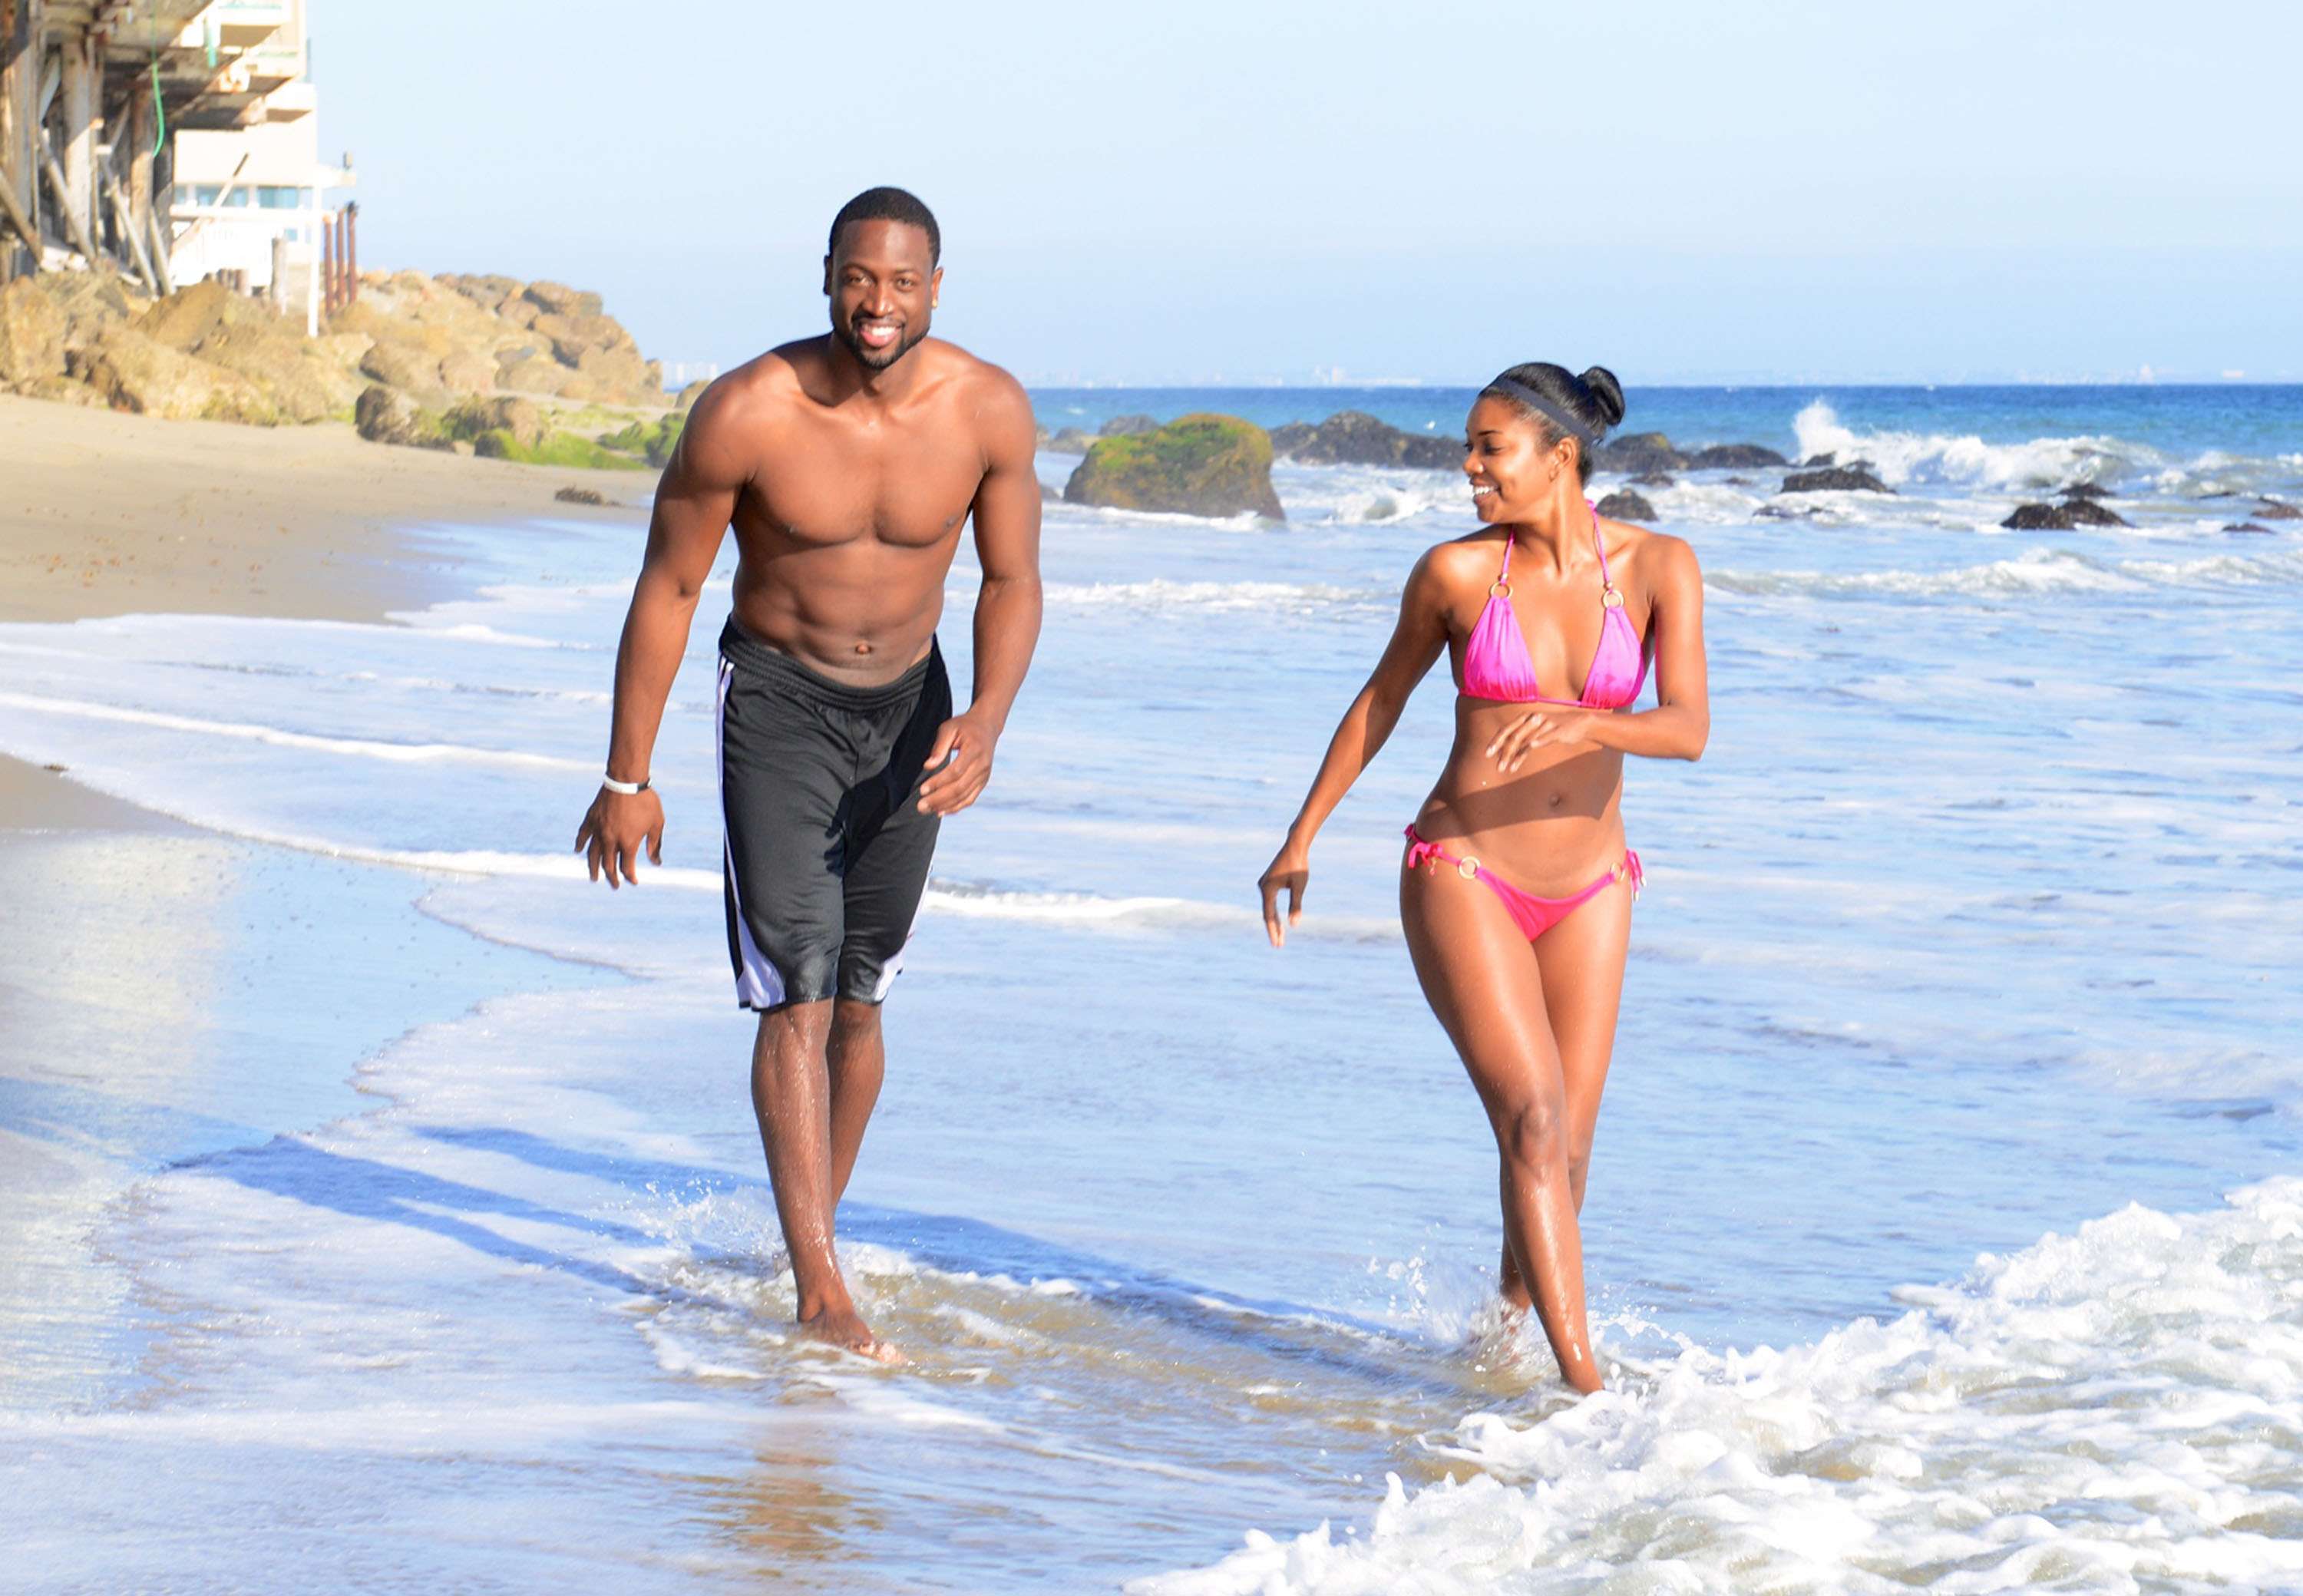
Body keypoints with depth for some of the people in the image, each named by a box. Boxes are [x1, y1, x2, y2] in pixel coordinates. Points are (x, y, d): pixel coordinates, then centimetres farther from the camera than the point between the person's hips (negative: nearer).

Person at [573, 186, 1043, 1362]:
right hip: (778, 701, -3)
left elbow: (1011, 581, -1)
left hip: (908, 704, 3)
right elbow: (668, 588, -10)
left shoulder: (989, 413, -14)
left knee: (860, 998, 12)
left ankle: (812, 1231, 30)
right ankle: (820, 1293, -18)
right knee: (798, 992, -14)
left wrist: (987, 718, -20)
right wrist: (626, 777, -7)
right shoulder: (746, 415, -21)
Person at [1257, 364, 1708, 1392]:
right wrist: (1302, 838, 13)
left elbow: (1688, 729, -16)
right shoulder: (1456, 573, -7)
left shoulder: (1658, 568, -6)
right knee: (1534, 1117, -17)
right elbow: (1381, 701, 8)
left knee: (1563, 1152, 6)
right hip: (1463, 875, -3)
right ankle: (1584, 1387, -21)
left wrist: (1583, 724, -35)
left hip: (1588, 889, 3)